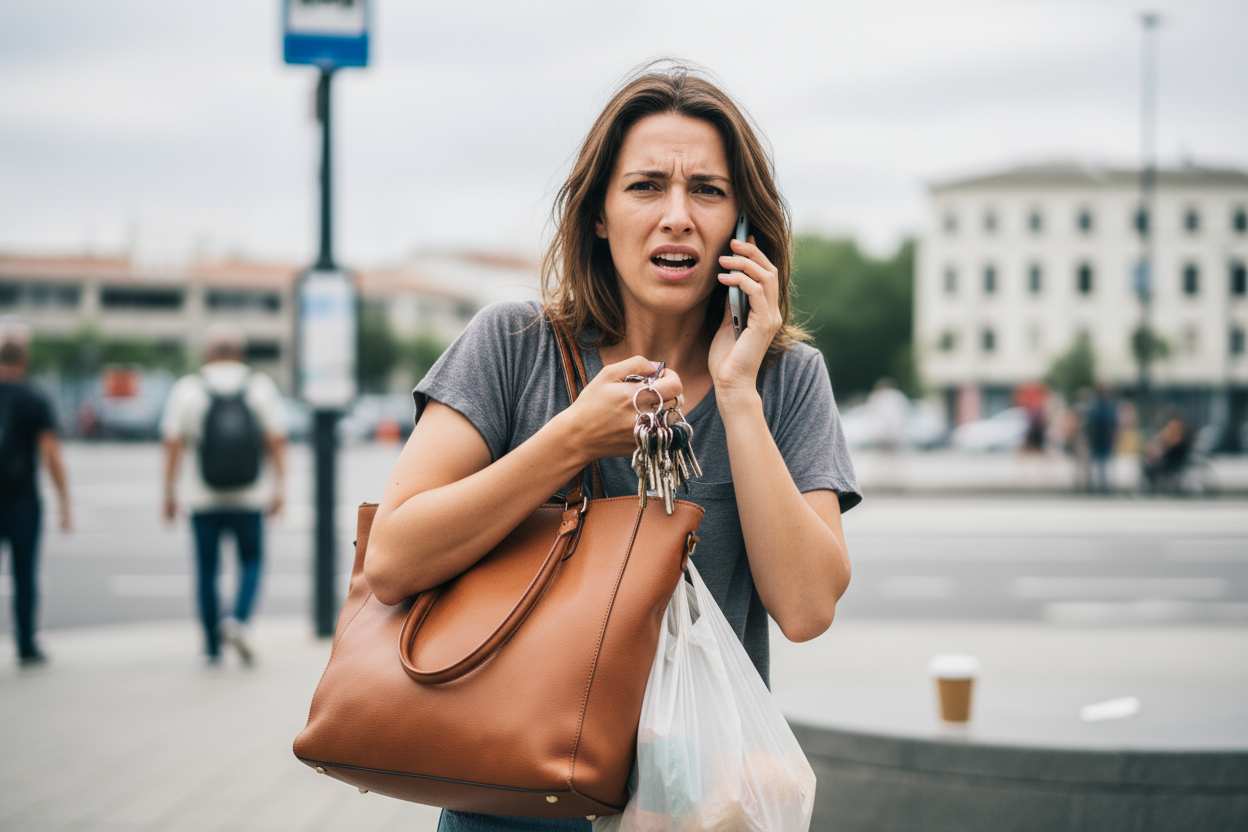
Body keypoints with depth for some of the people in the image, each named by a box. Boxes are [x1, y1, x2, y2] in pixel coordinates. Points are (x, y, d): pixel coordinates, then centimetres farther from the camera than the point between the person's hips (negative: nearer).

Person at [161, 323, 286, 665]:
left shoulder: (187, 388, -2)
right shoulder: (262, 386, 0)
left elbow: (173, 446, -5)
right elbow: (276, 443, -3)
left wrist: (169, 494, 1)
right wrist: (278, 489, 4)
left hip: (204, 499, 0)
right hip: (250, 497, 0)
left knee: (207, 570, 11)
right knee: (251, 563, 14)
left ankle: (213, 646, 15)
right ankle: (238, 620, -11)